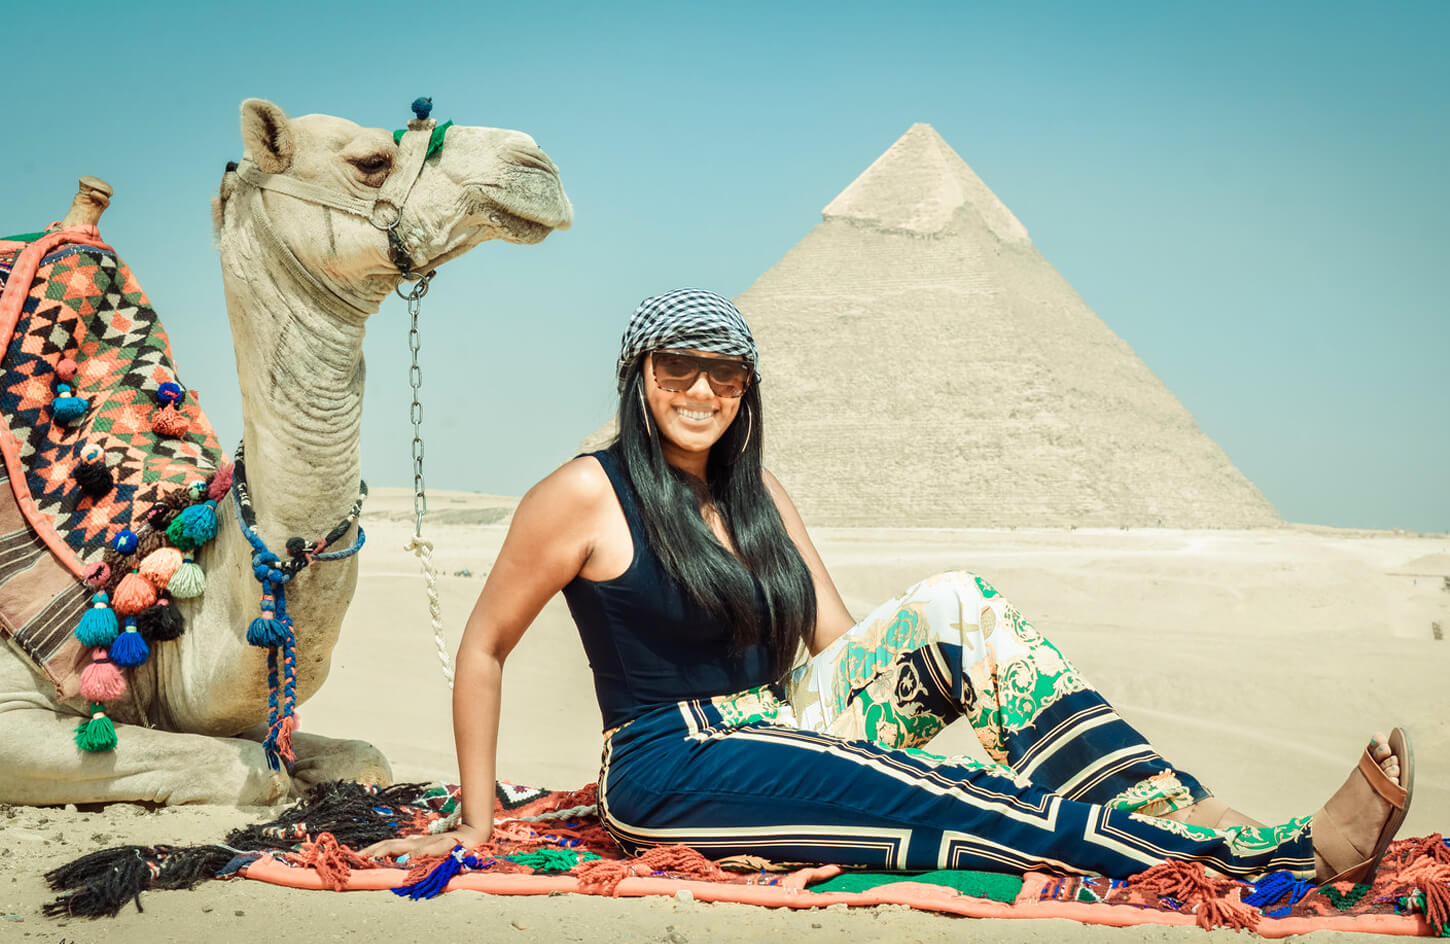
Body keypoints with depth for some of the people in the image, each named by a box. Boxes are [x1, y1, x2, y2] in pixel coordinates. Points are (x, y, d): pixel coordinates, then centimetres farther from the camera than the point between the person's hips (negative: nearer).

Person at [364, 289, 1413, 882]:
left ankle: (1207, 816, -24)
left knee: (955, 608, -16)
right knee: (945, 798, -25)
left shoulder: (757, 494, 13)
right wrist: (476, 821, -3)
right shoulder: (589, 494, -7)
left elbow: (838, 637, 11)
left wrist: (951, 651, -4)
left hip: (776, 730, 6)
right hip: (671, 771, -6)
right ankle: (1276, 858, -27)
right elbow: (482, 649, -3)